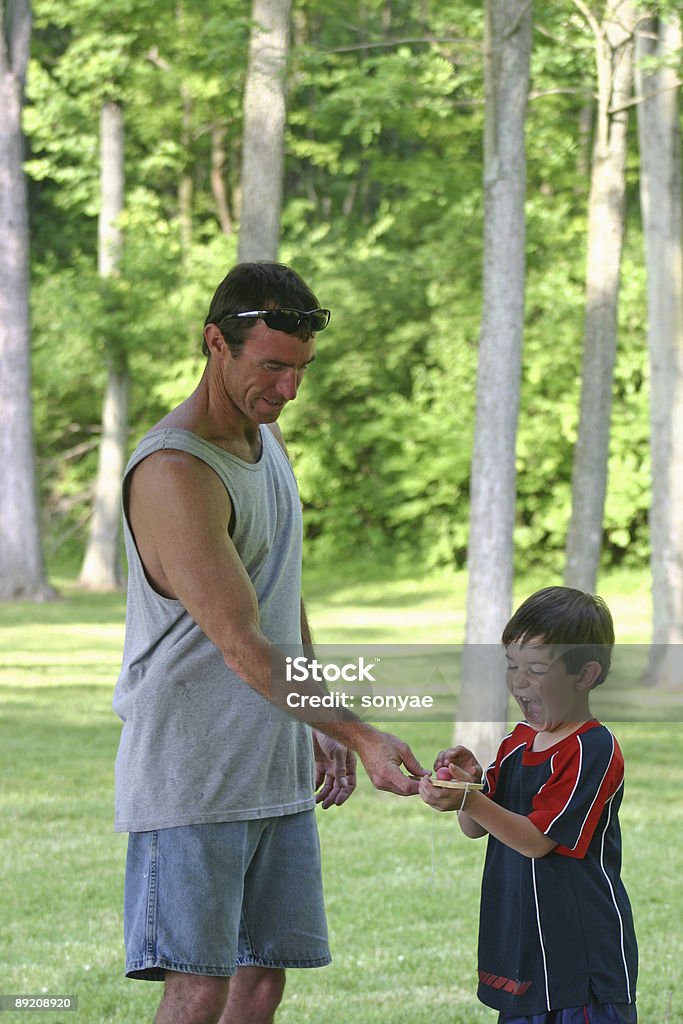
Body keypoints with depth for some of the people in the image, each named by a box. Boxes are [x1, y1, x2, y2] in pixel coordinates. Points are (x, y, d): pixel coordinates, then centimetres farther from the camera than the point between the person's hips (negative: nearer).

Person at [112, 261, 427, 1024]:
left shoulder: (265, 437, 12)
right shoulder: (173, 472, -19)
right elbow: (242, 647, -24)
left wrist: (319, 732, 20)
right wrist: (360, 735, -27)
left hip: (275, 773, 9)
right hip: (190, 780, -9)